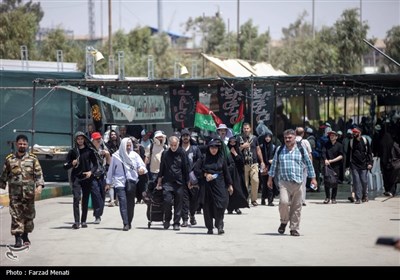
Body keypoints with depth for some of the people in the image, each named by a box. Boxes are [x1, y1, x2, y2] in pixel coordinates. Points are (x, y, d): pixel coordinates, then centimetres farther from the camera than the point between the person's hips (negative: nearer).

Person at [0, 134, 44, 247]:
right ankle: (17, 238, -8)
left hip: (29, 192, 1)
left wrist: (39, 185, -11)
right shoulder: (9, 159, 8)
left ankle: (25, 236, 22)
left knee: (29, 214, 6)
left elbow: (39, 173, 2)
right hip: (14, 192, 0)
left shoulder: (32, 159, 6)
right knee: (16, 215, -7)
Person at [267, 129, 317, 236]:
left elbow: (308, 163, 13)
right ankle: (284, 222, 6)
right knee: (284, 201, -20)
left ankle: (294, 228, 13)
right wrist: (270, 179, 17)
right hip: (284, 182, 0)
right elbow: (274, 165, 17)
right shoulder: (279, 150, 10)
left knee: (296, 206, 2)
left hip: (297, 182, 0)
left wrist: (313, 178, 11)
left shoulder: (301, 150, 7)